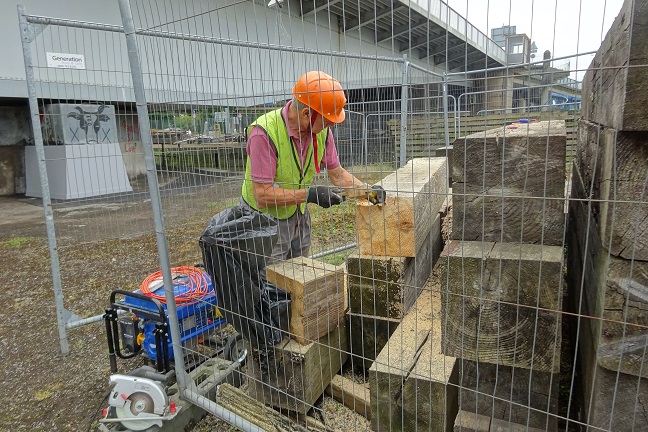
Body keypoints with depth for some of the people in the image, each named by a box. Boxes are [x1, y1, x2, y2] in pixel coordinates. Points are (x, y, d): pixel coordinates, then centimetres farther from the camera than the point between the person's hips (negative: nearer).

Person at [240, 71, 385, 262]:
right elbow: (262, 195, -29)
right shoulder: (264, 133, -28)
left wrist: (368, 190, -10)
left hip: (299, 215, 6)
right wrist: (310, 194, -33)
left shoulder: (321, 130, -8)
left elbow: (337, 174, 4)